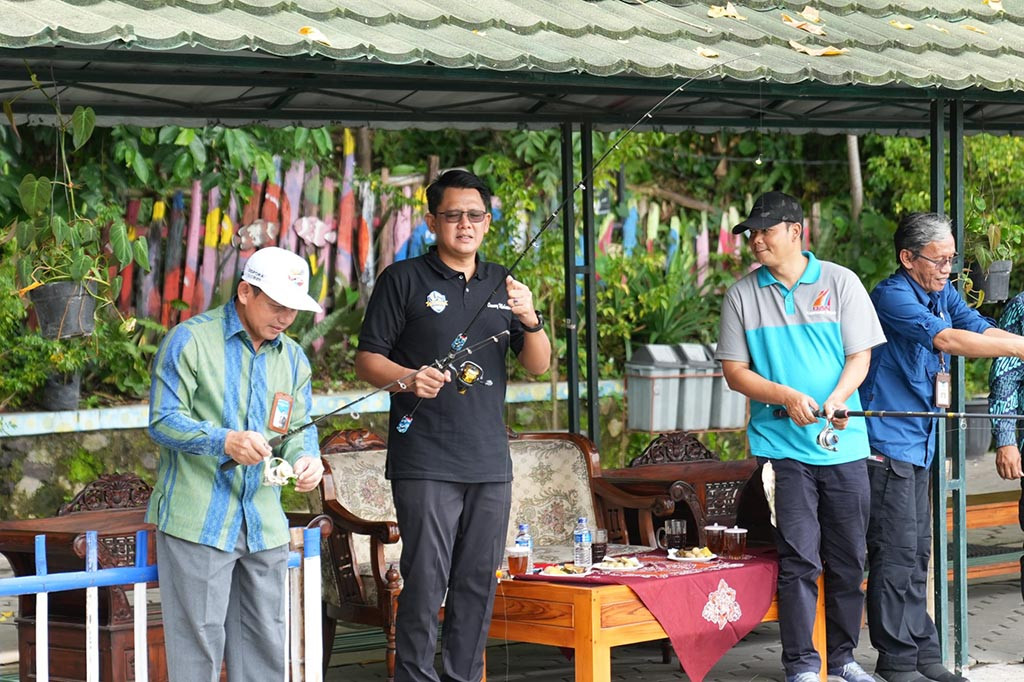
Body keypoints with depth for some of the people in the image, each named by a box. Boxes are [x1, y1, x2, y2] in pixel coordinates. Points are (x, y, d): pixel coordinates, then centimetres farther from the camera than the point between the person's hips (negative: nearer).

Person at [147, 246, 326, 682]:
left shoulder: (293, 358, 14)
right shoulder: (190, 341, -7)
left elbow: (298, 429, 14)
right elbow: (163, 420, -12)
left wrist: (305, 458, -10)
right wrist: (225, 441, -28)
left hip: (264, 526, 6)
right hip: (197, 521, -6)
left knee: (265, 644, 10)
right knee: (199, 641, -6)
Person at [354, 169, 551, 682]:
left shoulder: (502, 286, 15)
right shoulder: (404, 280, 2)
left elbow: (538, 366, 13)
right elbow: (367, 359, 0)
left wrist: (530, 321, -7)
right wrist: (407, 378, -20)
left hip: (490, 462, 5)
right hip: (425, 462, -5)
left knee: (479, 582, 7)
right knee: (425, 580, -9)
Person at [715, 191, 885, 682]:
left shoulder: (840, 282, 5)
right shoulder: (743, 295, 6)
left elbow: (859, 356, 2)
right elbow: (734, 371, 4)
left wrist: (836, 400, -17)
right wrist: (786, 397, -13)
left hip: (843, 441, 1)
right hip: (781, 443, -1)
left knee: (848, 558, 7)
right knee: (798, 556, -7)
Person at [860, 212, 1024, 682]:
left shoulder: (943, 294, 13)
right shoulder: (891, 297, -15)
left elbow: (983, 332, 1)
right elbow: (947, 340, -26)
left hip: (918, 445, 9)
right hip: (887, 444, -9)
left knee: (917, 554, 12)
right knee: (896, 554, -7)